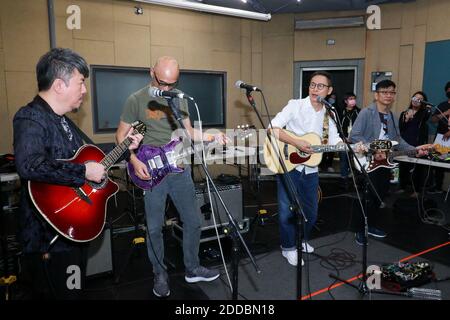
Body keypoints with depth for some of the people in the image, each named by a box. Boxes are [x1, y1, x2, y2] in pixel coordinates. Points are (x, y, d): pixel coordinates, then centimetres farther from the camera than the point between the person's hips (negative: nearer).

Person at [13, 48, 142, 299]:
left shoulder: (64, 121, 11)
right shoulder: (30, 118, -20)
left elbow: (86, 157, 20)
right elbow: (29, 165, -38)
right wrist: (84, 172, -30)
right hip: (50, 239, -10)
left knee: (76, 291, 25)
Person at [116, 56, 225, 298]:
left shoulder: (179, 99, 7)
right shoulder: (136, 100, -6)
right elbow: (121, 134, -2)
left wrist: (212, 137, -4)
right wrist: (135, 161, -14)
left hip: (180, 170, 4)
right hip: (151, 172, -4)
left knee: (193, 221, 10)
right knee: (154, 227, 6)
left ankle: (192, 269, 29)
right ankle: (160, 275, 26)